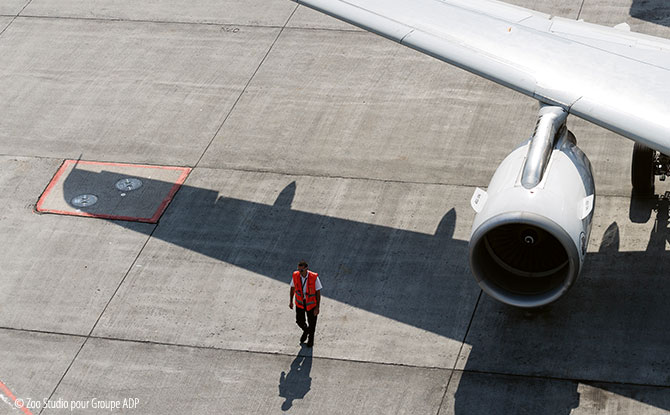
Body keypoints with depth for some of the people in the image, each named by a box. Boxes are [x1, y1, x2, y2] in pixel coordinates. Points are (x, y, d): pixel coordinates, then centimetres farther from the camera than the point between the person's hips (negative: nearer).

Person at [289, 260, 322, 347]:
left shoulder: (314, 277, -28)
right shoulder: (295, 275, -18)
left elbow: (318, 292, -18)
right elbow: (293, 288, 0)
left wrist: (317, 307, -17)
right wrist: (290, 301, 4)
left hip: (311, 303, -2)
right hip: (300, 303, 3)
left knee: (311, 322, 14)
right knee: (299, 321, 11)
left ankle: (311, 338, 42)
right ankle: (306, 330, 46)